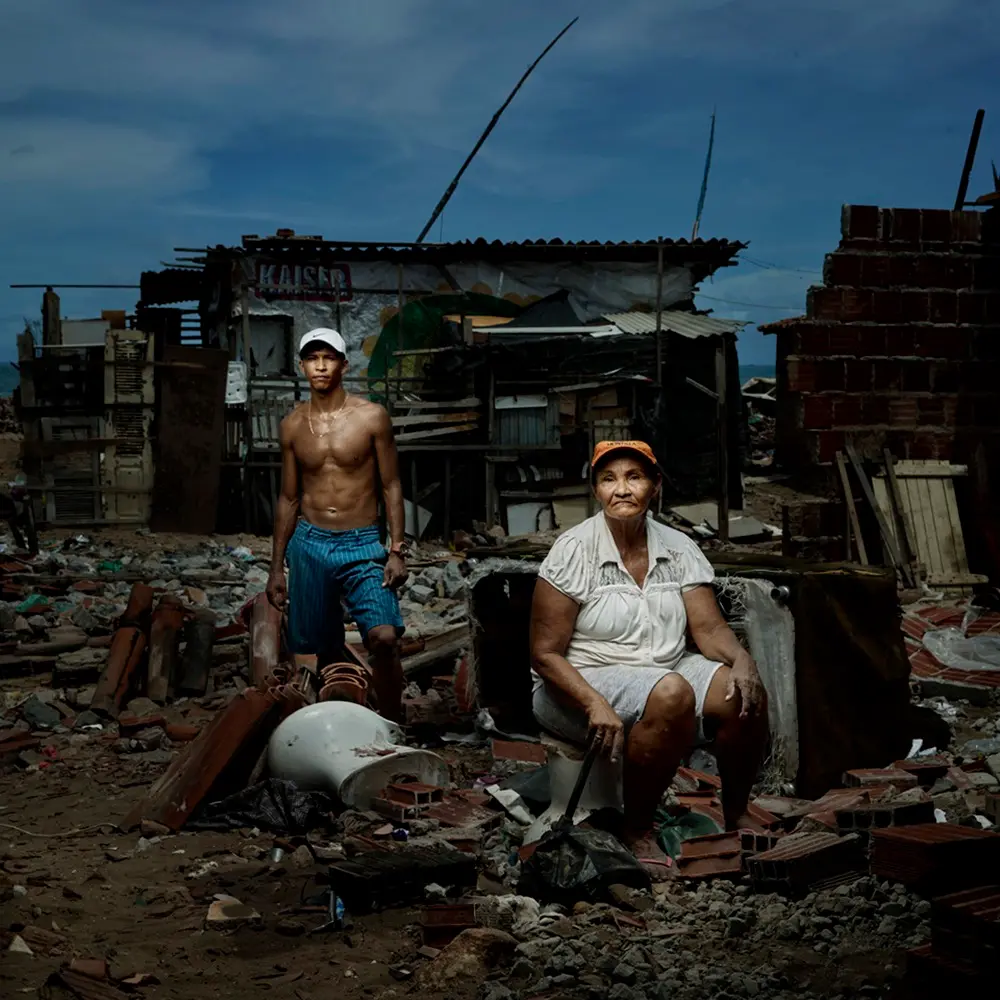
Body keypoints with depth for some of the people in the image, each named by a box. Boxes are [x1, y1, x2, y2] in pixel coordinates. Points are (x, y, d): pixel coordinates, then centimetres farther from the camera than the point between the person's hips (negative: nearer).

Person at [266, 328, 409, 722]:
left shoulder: (372, 417, -3)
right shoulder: (292, 425, 5)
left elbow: (391, 486, 0)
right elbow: (288, 498, 11)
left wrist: (397, 550, -8)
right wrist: (276, 567, 10)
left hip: (362, 545, -3)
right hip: (310, 545, 3)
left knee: (384, 637, -20)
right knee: (325, 649, 8)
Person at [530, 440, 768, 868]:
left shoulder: (678, 549, 4)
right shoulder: (574, 550, -10)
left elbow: (709, 628, 1)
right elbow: (545, 654, -12)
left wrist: (741, 658, -23)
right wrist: (595, 705, -28)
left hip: (666, 669, 5)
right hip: (584, 682, -5)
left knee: (746, 695, -21)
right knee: (672, 694, -35)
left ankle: (736, 819, -1)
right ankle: (638, 833, -20)